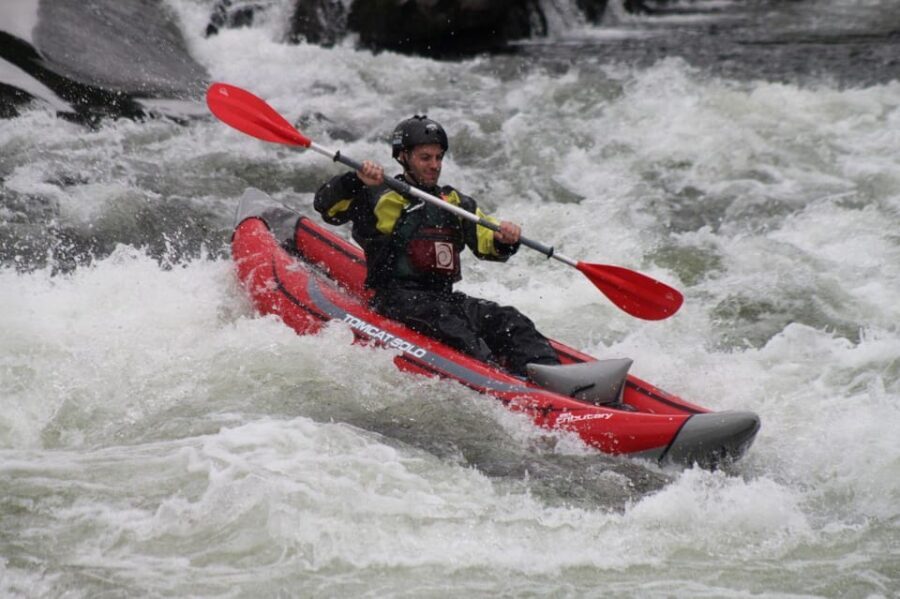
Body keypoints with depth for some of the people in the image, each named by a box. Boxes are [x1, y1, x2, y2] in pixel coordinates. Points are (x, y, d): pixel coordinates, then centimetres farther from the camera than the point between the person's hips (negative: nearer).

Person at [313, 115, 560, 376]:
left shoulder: (455, 202, 23)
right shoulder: (381, 199, 6)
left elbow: (487, 243, 13)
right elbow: (327, 205, -5)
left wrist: (504, 239, -12)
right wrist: (356, 181, -24)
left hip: (445, 297, 6)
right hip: (397, 298, -6)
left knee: (506, 320, -17)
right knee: (446, 322, -35)